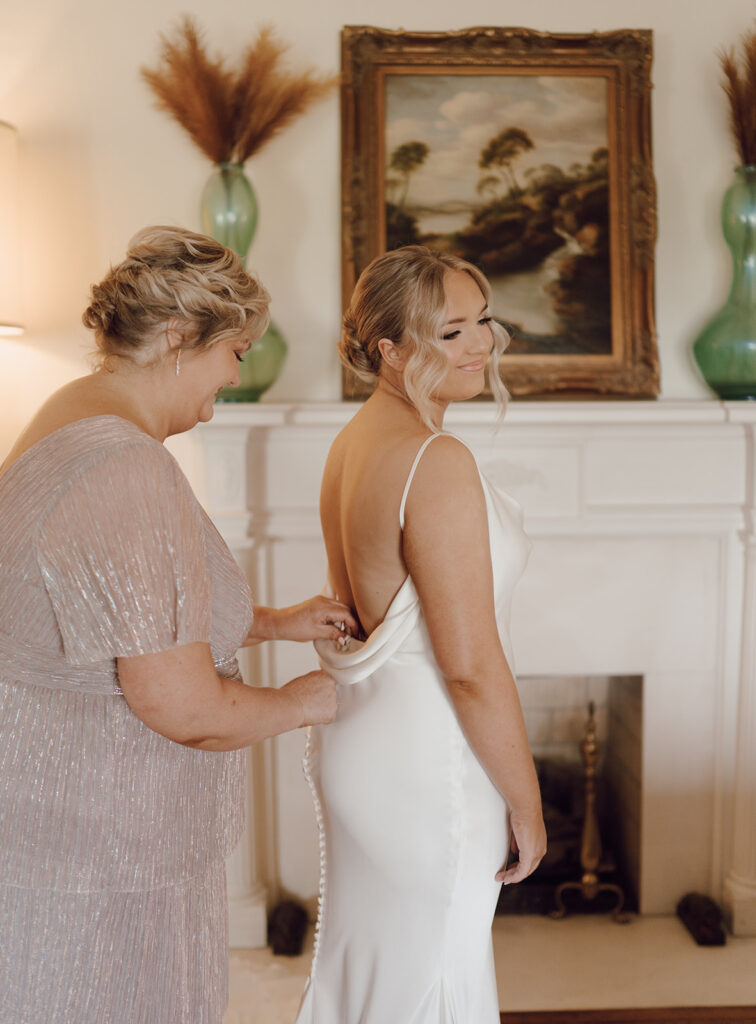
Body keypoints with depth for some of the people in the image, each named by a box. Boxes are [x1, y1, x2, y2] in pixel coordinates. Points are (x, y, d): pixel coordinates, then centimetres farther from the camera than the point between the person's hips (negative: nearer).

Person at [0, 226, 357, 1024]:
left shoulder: (76, 416, 7)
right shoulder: (127, 472, -28)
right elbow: (190, 713, -26)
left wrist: (277, 623, 15)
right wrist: (304, 701, -6)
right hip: (86, 861, -10)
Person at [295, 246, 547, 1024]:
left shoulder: (353, 440, 5)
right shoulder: (439, 463, -24)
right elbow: (472, 667, -24)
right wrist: (526, 805, -12)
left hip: (357, 742, 9)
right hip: (423, 765, -9)